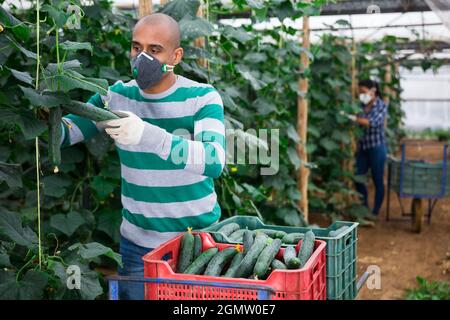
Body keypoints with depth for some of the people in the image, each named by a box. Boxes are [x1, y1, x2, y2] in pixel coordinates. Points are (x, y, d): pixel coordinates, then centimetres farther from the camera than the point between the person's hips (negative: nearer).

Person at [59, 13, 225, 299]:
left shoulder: (203, 98, -12)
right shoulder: (116, 96, -1)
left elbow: (214, 163, -27)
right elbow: (64, 132, -5)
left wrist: (147, 134, -39)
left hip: (197, 239, -2)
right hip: (137, 243, 3)